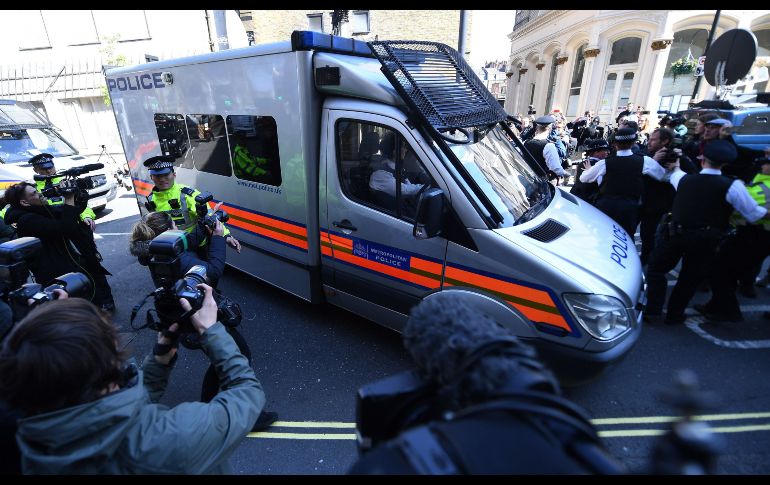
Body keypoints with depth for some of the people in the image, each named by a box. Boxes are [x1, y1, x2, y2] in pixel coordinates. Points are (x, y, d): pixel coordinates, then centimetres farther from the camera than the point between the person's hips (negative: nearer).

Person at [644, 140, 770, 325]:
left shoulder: (684, 179, 1)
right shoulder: (732, 186, -7)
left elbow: (674, 175, 28)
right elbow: (754, 214, -1)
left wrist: (676, 165, 49)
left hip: (675, 234, 0)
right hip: (706, 241, 0)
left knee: (656, 269, 13)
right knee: (690, 278, 14)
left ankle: (653, 311, 8)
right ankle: (674, 315, 23)